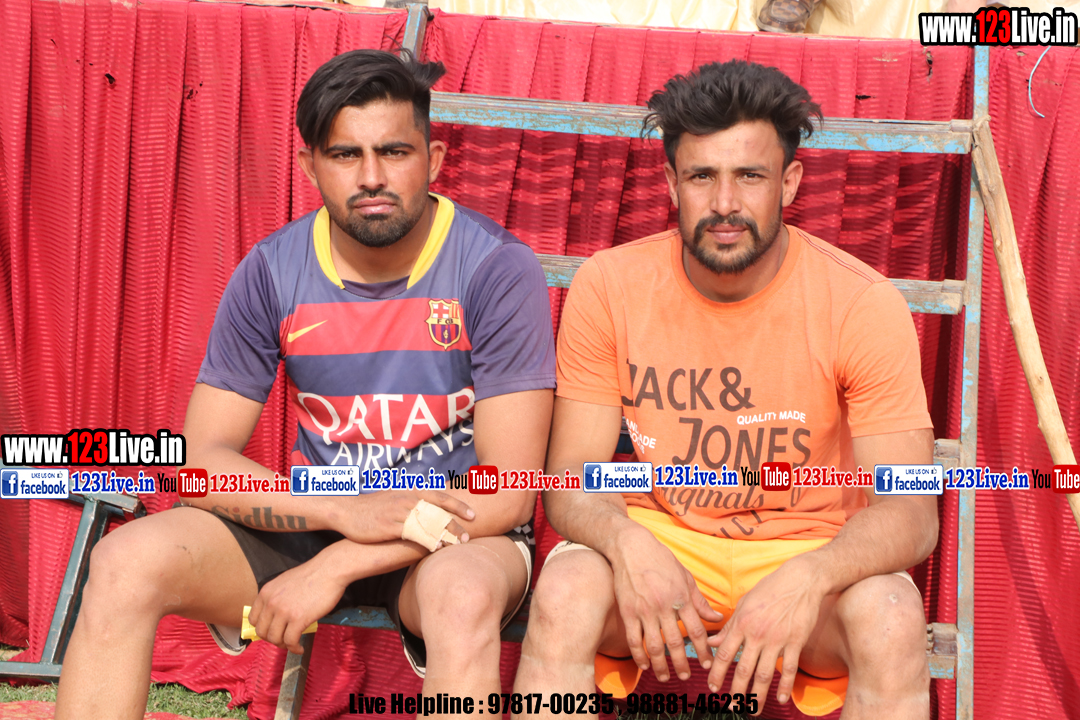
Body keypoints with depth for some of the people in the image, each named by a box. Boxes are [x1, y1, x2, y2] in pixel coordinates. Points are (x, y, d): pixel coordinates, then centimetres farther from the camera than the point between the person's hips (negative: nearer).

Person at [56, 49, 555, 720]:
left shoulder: (497, 268, -15)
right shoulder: (272, 272, -4)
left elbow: (510, 491, -18)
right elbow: (201, 457, -5)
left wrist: (336, 567, -22)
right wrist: (346, 511, -23)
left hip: (456, 526, -4)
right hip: (316, 515, 4)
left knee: (464, 595, -40)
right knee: (126, 561, -19)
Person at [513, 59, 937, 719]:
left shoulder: (863, 303, -14)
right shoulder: (607, 287, -8)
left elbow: (911, 514, -17)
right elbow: (571, 477, -7)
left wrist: (806, 579, -38)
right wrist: (625, 542, -32)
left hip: (812, 550, -1)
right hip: (656, 537, 1)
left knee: (892, 619, -32)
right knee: (564, 594, -30)